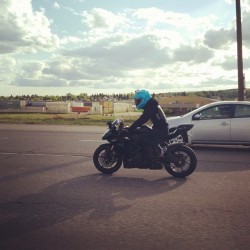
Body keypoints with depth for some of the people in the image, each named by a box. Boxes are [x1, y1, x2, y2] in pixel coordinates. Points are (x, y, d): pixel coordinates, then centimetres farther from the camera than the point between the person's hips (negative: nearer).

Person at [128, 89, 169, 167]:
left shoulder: (150, 107, -14)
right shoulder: (151, 105, 17)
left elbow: (141, 120, -23)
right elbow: (142, 120, 25)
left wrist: (129, 129, -20)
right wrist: (131, 127, 23)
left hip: (160, 130, -11)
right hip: (161, 129, 11)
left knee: (138, 138, -20)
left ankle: (150, 161, -18)